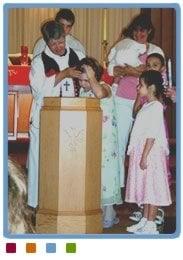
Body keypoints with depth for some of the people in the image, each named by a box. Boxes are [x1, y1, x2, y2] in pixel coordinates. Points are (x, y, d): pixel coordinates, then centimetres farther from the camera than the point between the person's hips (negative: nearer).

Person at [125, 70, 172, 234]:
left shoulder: (156, 107, -15)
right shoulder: (147, 106, 14)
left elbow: (152, 135, -20)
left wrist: (144, 156, -22)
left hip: (151, 153, -9)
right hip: (142, 152, 9)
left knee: (152, 188, -3)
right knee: (145, 188, 14)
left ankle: (151, 226, 2)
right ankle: (144, 221, 23)